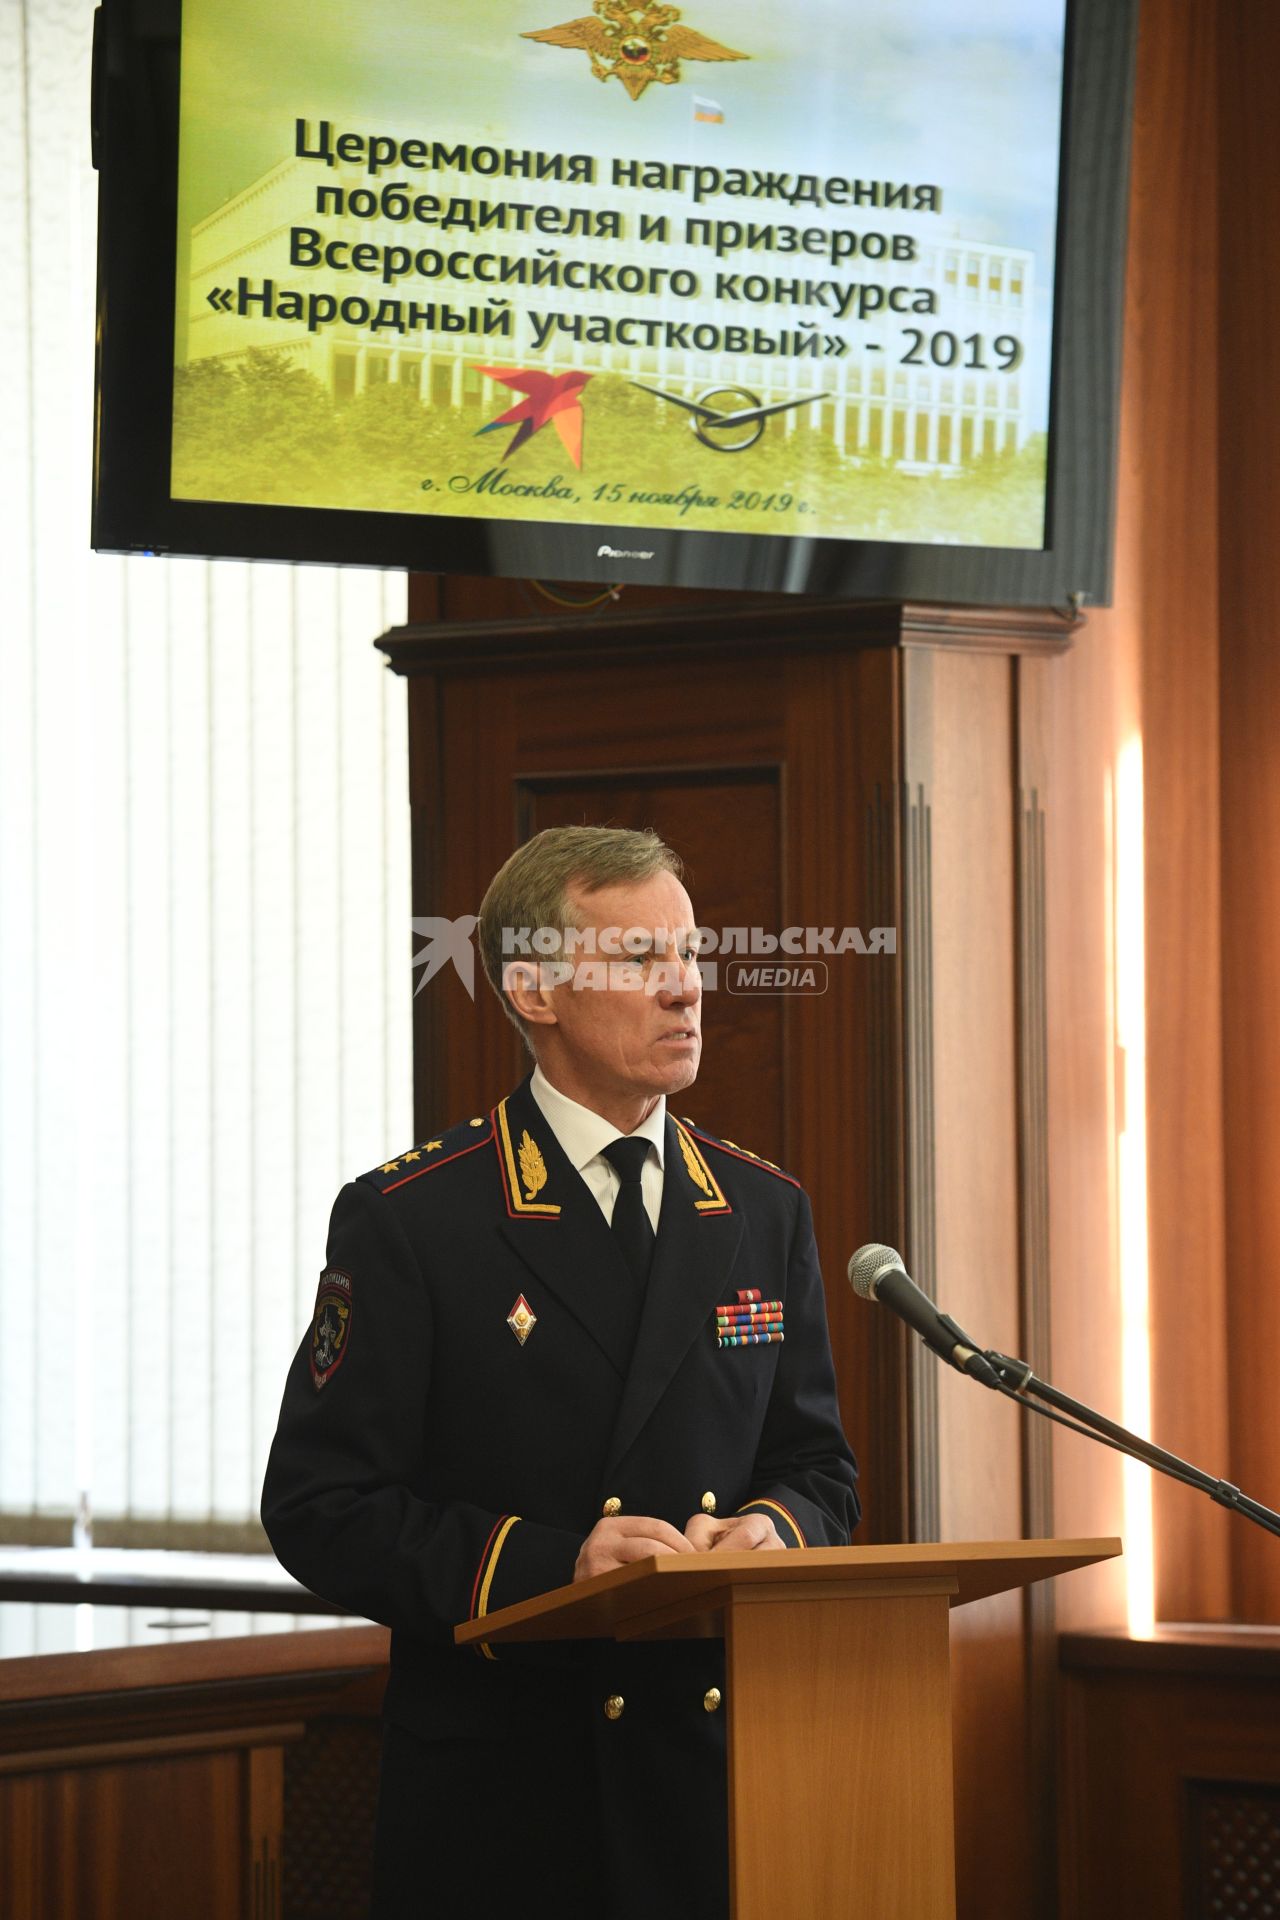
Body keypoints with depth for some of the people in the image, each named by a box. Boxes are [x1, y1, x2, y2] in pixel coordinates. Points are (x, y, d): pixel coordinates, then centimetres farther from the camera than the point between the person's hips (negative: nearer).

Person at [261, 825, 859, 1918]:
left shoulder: (765, 1213, 11)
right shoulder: (408, 1221, -4)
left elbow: (819, 1467, 15)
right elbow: (320, 1505, -8)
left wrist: (775, 1529, -9)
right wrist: (552, 1562, -20)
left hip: (723, 1765, 4)